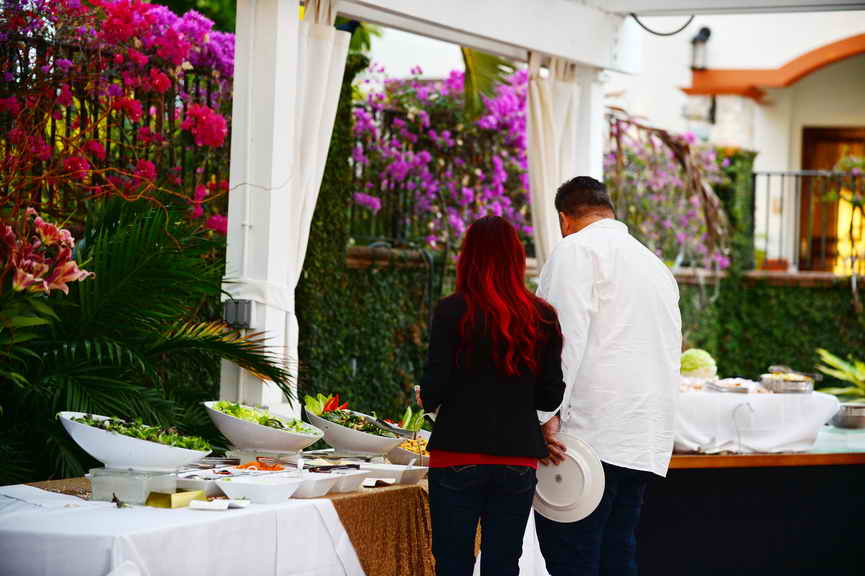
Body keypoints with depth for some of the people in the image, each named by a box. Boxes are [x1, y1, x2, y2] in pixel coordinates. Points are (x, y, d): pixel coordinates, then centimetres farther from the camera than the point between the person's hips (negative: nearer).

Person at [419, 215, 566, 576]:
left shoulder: (452, 312, -8)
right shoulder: (542, 317, 2)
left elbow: (434, 388, -9)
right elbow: (552, 397, 4)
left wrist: (426, 400, 13)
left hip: (458, 457, -3)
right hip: (518, 458, 3)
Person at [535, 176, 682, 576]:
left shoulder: (577, 249, -1)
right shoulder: (658, 267, 25)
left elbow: (566, 336, -14)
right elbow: (671, 351, 25)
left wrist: (548, 415, -16)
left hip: (589, 430, -8)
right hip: (647, 443, 8)